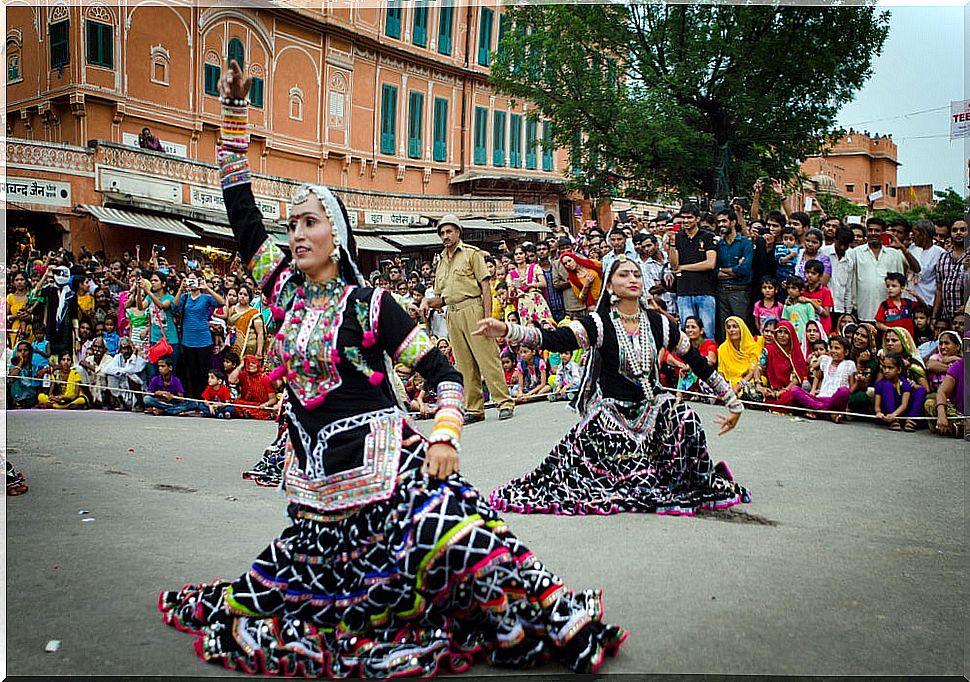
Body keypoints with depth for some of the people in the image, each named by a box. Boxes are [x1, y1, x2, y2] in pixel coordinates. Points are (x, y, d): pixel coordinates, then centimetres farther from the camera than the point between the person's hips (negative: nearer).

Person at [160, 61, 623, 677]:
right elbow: (241, 208, 7)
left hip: (379, 460, -4)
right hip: (315, 474, 5)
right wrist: (234, 111, 5)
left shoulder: (369, 304, -7)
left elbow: (442, 371, -5)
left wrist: (444, 435, -22)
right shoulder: (285, 287, 5)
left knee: (454, 529, -20)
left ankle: (568, 626, -10)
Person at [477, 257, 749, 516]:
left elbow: (699, 363, 8)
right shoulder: (599, 323, -9)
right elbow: (554, 339, -24)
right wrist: (506, 330, -41)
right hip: (610, 408, -3)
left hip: (650, 406, 3)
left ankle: (698, 484, -4)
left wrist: (734, 403, 7)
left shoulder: (658, 323, 2)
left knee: (686, 418, -26)